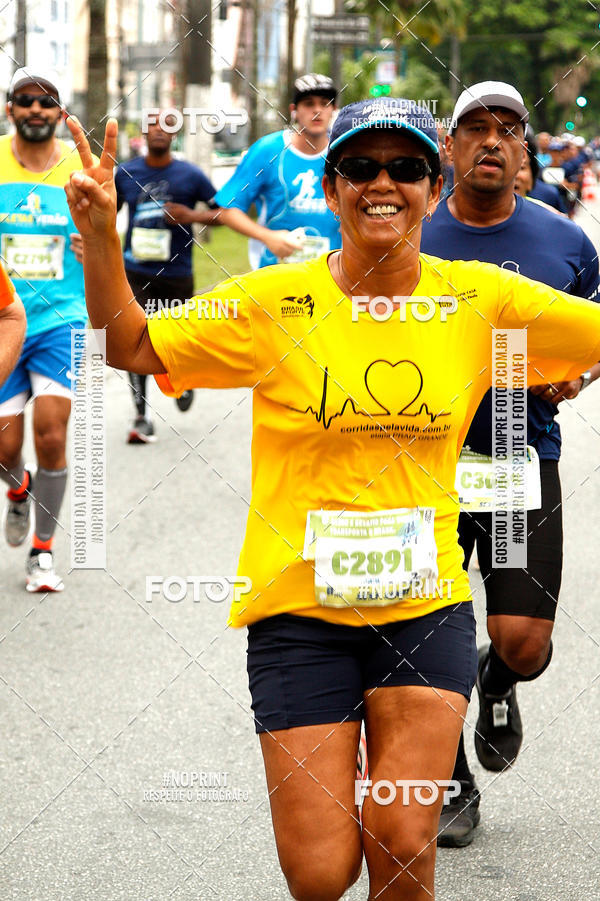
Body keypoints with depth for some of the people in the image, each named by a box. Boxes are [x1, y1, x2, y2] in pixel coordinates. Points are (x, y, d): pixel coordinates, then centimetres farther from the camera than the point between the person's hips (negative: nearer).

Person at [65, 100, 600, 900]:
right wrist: (98, 233, -16)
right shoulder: (275, 301, -6)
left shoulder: (479, 301, -1)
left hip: (427, 607, 1)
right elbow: (130, 347, -3)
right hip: (299, 607, -1)